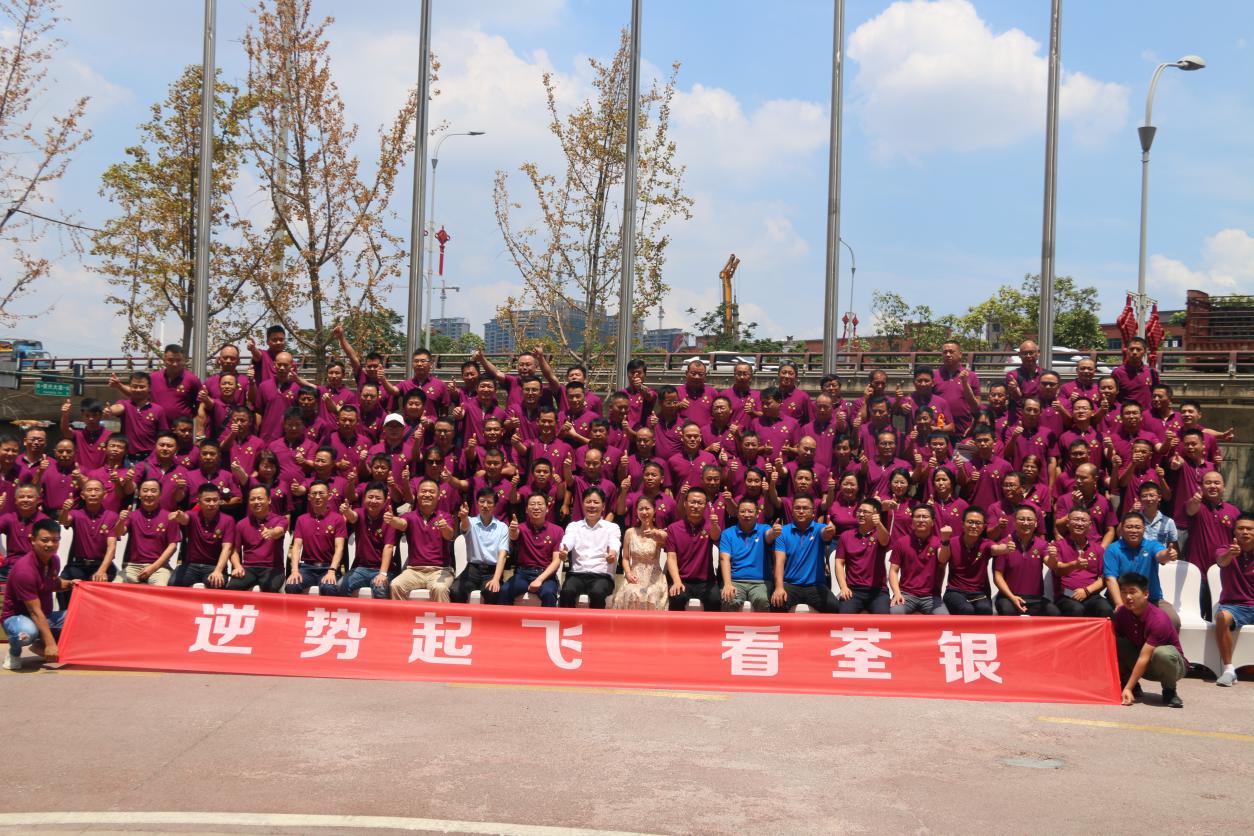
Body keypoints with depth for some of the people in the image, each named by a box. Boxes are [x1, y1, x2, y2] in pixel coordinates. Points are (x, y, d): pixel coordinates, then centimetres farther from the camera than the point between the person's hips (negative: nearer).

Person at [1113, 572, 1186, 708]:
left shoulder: (1158, 619, -29)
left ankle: (1169, 691, -10)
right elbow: (1113, 640, -9)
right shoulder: (1121, 613, -9)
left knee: (1162, 653, -41)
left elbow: (1144, 657, -32)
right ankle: (1134, 686, -1)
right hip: (1142, 665, 5)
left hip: (1172, 664, -5)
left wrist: (1128, 689, -35)